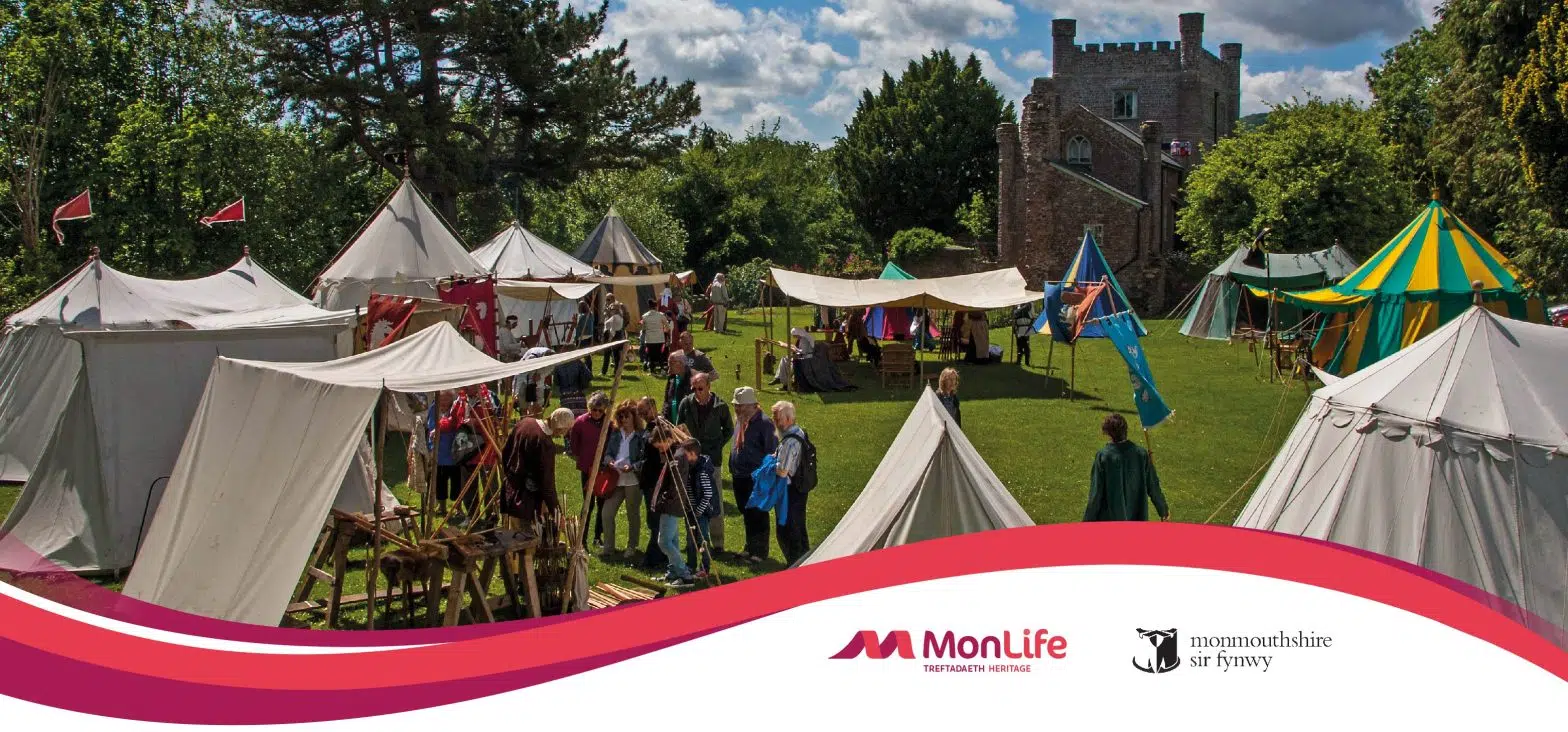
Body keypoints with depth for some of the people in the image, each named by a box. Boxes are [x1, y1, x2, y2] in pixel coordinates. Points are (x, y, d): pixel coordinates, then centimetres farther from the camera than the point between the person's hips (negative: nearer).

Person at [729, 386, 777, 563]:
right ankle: (750, 548, 31)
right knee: (746, 514, 18)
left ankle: (760, 552, 11)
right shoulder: (740, 420, 10)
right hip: (740, 477, 8)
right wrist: (733, 471, 19)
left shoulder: (764, 423, -17)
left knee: (758, 516, 1)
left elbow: (771, 452, -15)